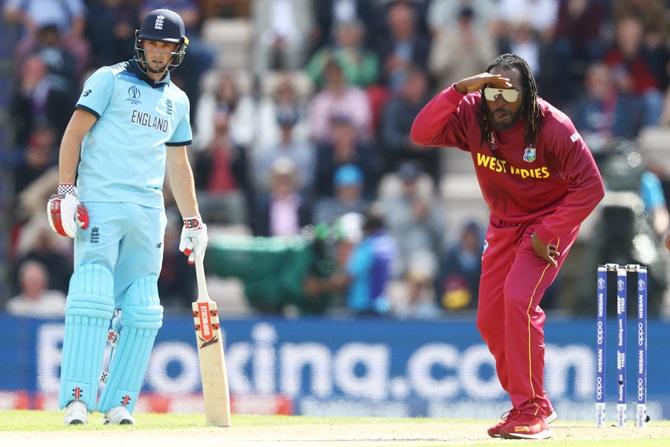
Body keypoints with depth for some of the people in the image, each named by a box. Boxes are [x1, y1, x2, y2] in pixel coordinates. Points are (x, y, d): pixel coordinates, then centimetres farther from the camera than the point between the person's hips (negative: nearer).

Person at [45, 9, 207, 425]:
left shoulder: (178, 101, 19)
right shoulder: (110, 79, 3)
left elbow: (178, 164, 26)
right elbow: (76, 130, -3)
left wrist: (193, 221, 22)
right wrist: (66, 190, -14)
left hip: (148, 212, 6)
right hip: (100, 204, -5)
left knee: (142, 312, 0)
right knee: (92, 297, -15)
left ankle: (119, 403, 5)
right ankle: (78, 399, -19)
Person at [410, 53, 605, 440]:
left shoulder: (553, 128, -26)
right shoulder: (472, 115, -15)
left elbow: (590, 187, -22)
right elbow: (421, 133, -26)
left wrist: (547, 234, -24)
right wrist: (459, 90, -35)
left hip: (550, 220, -6)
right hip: (503, 226, 6)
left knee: (519, 299, -24)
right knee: (490, 320, 6)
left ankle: (531, 411, -16)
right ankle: (536, 407, 22)